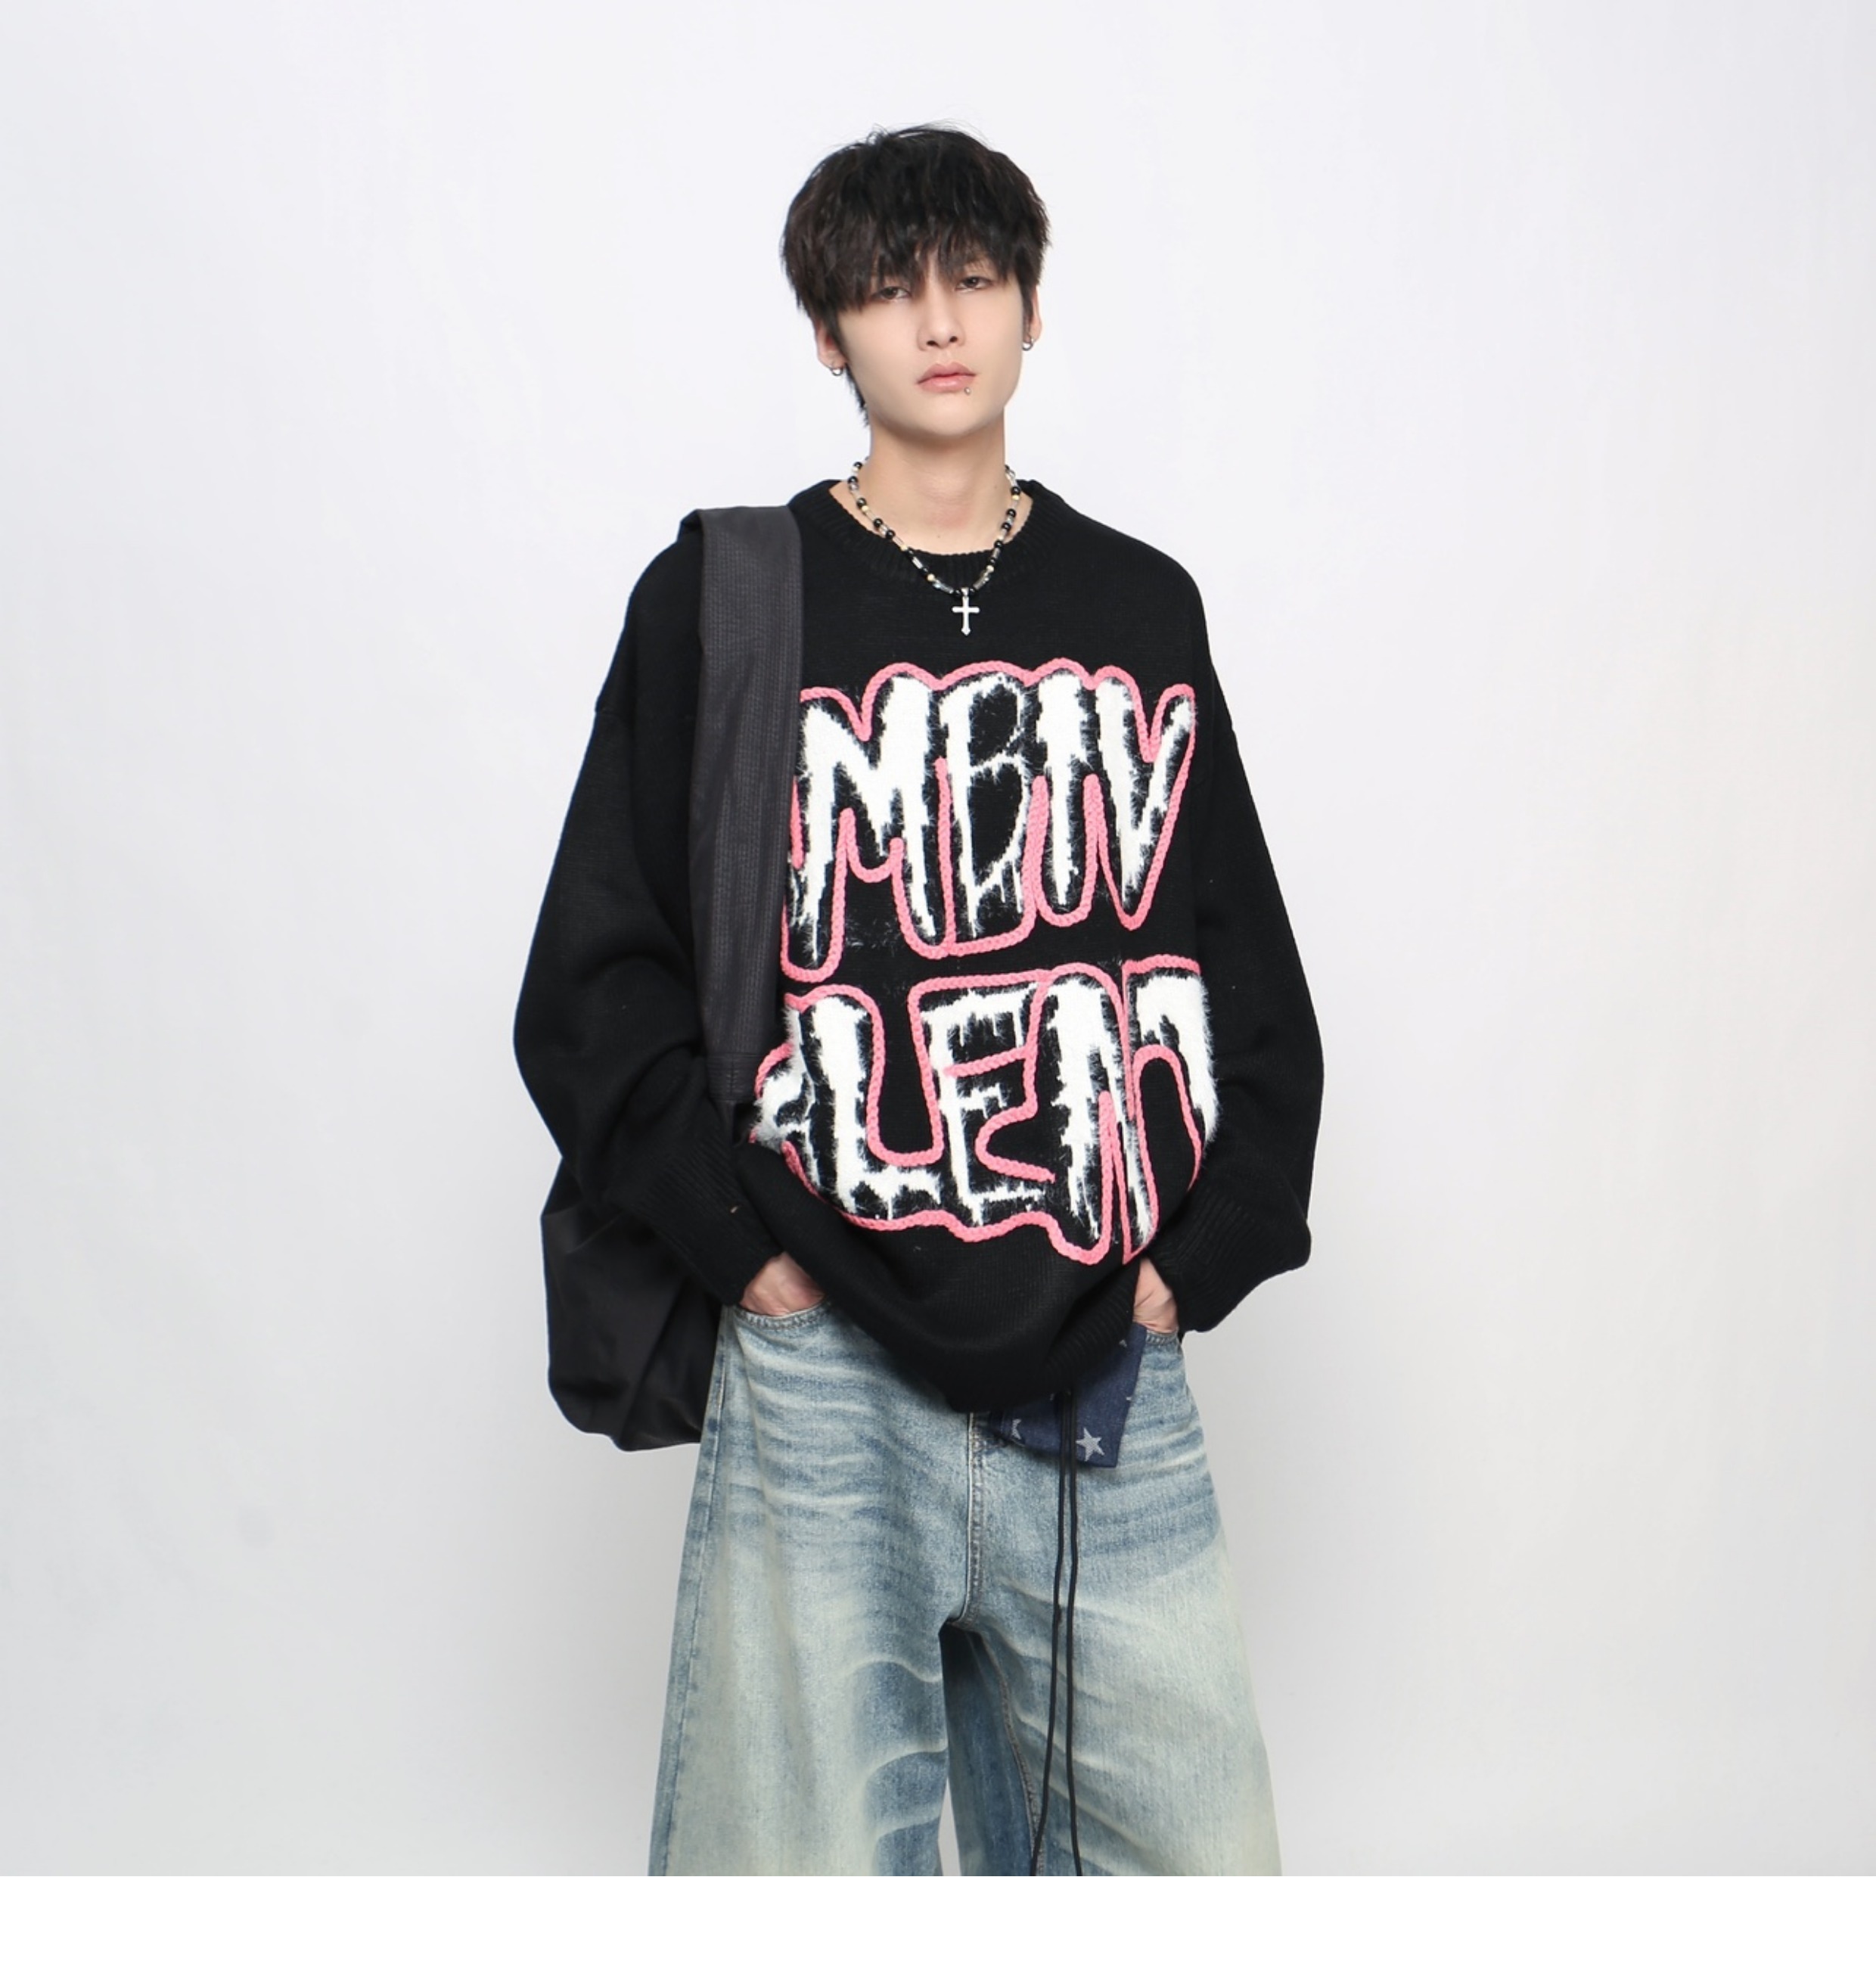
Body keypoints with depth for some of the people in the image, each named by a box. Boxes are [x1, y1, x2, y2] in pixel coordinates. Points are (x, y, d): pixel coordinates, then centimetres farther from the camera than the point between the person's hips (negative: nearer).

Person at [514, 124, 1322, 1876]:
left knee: (1203, 1875, 8)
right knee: (802, 1881, 2)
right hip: (828, 1394, -2)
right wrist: (746, 1245, -7)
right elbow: (587, 993, 1)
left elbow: (1256, 975, 14)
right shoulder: (724, 597, 3)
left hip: (1113, 1397, 3)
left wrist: (1197, 1257, 4)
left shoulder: (1141, 608, 12)